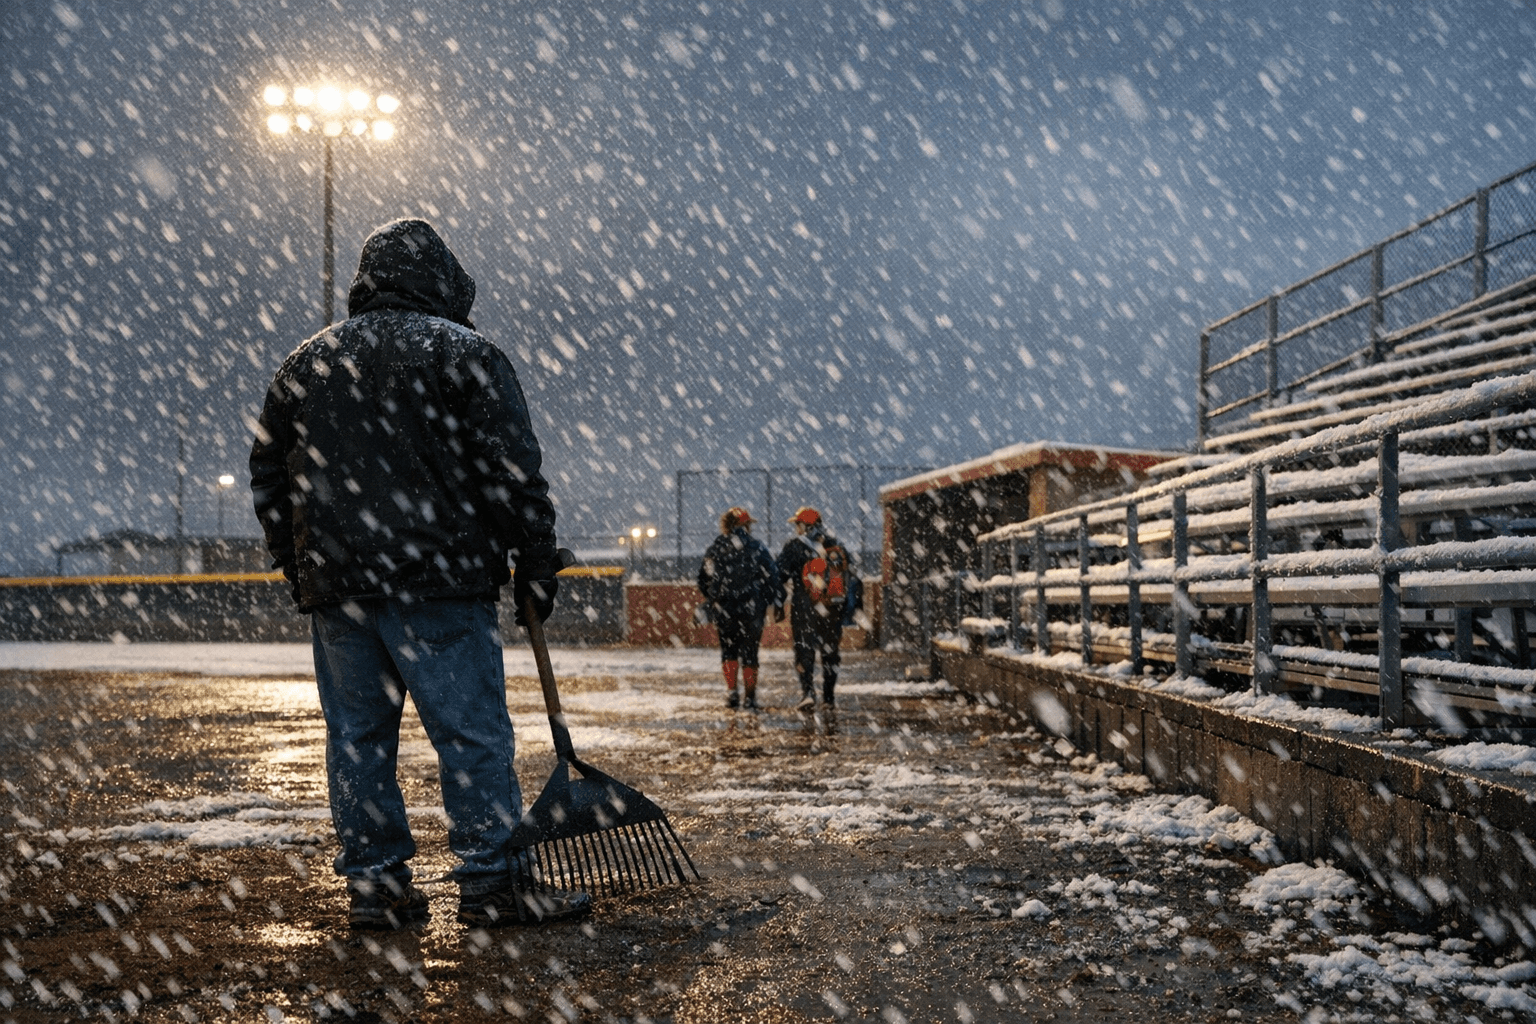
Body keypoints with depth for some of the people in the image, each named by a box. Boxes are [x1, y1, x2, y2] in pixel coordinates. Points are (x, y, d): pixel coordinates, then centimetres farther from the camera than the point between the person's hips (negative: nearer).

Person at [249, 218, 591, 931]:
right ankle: (495, 882, -2)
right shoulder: (462, 352, 1)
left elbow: (268, 478, 19)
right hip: (439, 578, -5)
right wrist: (536, 565, -1)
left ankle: (375, 885, 11)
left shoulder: (303, 363, 16)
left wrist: (297, 567, 24)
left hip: (333, 585, 5)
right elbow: (513, 470, -5)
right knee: (471, 730, -2)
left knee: (356, 733, 8)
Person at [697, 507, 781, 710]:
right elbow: (771, 576, -3)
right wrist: (778, 604, 4)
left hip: (723, 609, 1)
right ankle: (749, 697, 6)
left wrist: (713, 600, 24)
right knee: (749, 652, 6)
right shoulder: (756, 547, -2)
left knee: (729, 649, 13)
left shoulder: (715, 549, 4)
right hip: (752, 609, -1)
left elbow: (703, 580, 8)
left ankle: (731, 692, 2)